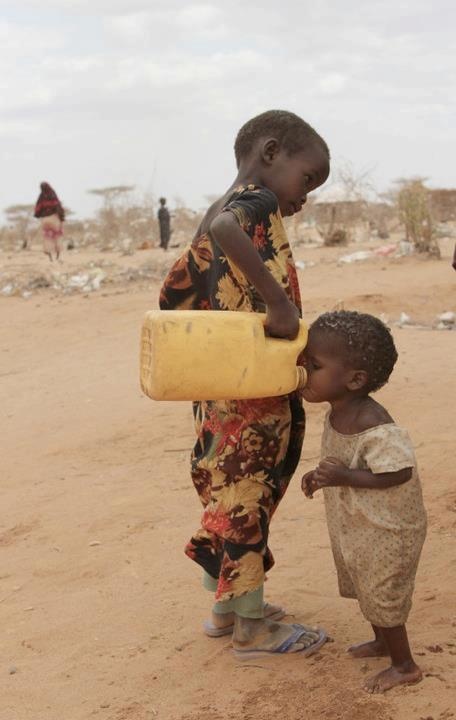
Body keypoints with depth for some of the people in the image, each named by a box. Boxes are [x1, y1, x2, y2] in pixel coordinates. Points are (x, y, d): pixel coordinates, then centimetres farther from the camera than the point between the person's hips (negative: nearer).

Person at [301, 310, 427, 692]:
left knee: (381, 596, 8)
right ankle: (383, 642, 48)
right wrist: (321, 476, 0)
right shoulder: (337, 416, -5)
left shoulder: (375, 427, -33)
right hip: (353, 526, 9)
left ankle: (405, 665, 28)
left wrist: (346, 477, -36)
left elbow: (398, 472, -31)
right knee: (366, 589, 25)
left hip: (387, 531, -9)